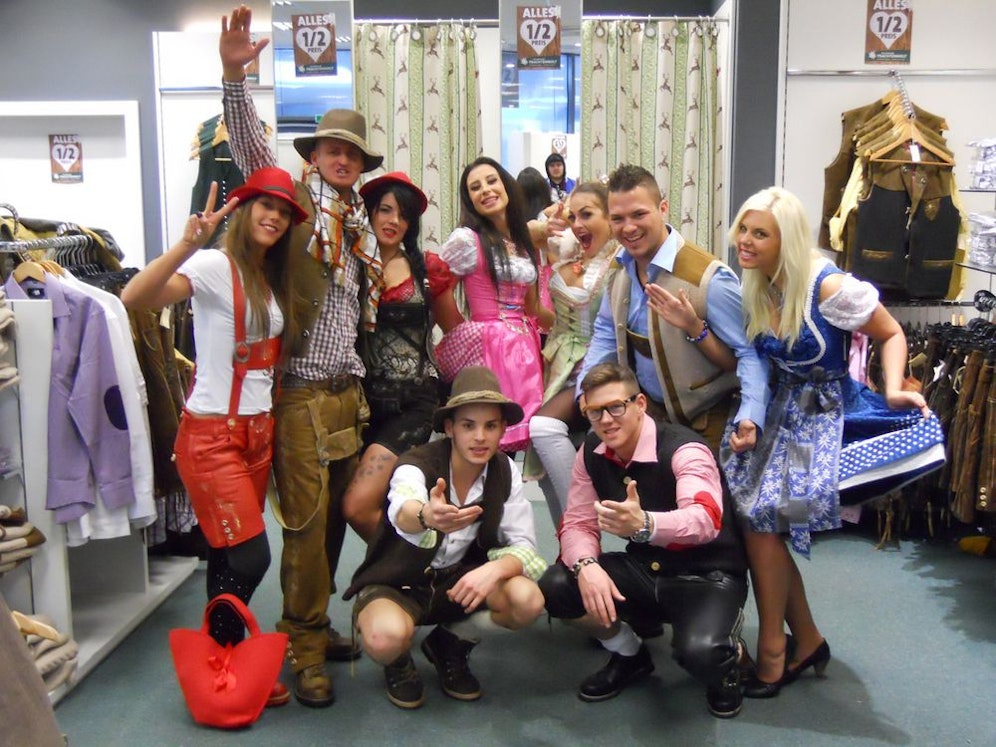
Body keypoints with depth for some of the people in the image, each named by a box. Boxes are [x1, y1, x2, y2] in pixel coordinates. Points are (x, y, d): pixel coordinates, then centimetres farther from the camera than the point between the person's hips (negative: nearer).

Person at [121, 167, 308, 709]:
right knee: (249, 557, -7)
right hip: (211, 434, -7)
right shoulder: (215, 267, -13)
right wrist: (188, 244, -40)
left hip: (259, 431, 7)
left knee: (231, 557, 13)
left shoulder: (273, 279, 12)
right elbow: (134, 298, -30)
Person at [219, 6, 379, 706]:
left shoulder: (358, 222, 17)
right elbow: (251, 144, -16)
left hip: (347, 392, 6)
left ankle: (315, 622, 29)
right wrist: (235, 76, -30)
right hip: (300, 394, -6)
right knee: (305, 522, -2)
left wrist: (359, 374, 14)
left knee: (335, 516, 13)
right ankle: (305, 649, 11)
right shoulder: (294, 202, 0)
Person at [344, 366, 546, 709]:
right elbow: (402, 512, -47)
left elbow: (524, 545, -9)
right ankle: (400, 661, 3)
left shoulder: (505, 472, -10)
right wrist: (426, 515, -72)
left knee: (528, 601, -25)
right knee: (386, 637, -37)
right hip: (396, 583, -4)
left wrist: (494, 569, -33)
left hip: (458, 581, 4)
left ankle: (451, 645, 6)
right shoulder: (416, 465, -24)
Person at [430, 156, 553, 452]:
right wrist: (465, 336, 2)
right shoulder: (466, 239, -5)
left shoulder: (524, 243, 17)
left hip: (524, 347, 7)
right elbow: (437, 292, -5)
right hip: (487, 347, -7)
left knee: (522, 430, 7)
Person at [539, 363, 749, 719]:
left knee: (699, 651, -35)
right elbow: (578, 523, -2)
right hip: (644, 569, 6)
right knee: (555, 586, -16)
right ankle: (629, 654, 12)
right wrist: (586, 565, -27)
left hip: (707, 575, -5)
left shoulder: (684, 449, -23)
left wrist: (643, 524, -62)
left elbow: (706, 518, -41)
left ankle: (725, 654, 7)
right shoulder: (591, 452, -4)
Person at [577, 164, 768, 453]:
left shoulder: (709, 277, -24)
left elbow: (750, 353, -21)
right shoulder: (621, 266, -3)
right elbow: (606, 334, 9)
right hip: (645, 411, 5)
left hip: (701, 423, -5)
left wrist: (694, 327, -37)